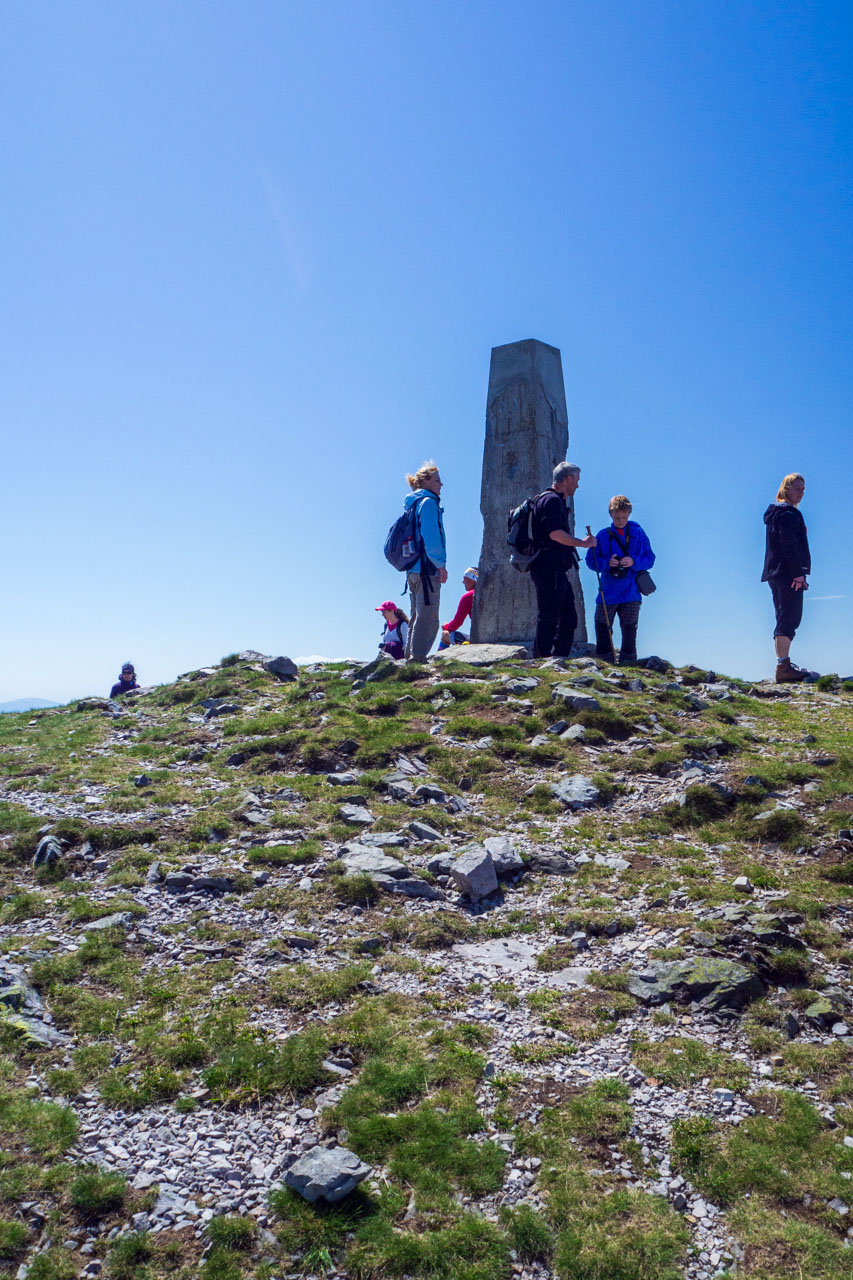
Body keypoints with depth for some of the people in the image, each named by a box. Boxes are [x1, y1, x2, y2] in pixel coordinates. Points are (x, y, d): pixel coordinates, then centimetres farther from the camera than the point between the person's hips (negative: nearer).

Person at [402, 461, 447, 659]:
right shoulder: (428, 502, -7)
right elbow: (431, 537, -15)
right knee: (428, 618, -11)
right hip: (427, 568, -10)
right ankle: (418, 657, -15)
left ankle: (410, 657, 14)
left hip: (413, 568, 10)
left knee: (417, 616, 13)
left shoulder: (413, 503, 21)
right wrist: (441, 564, -13)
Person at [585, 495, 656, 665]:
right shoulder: (603, 535, 7)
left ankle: (627, 661, 12)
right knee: (602, 627, 1)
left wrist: (634, 562, -13)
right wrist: (607, 563, -13)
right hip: (607, 592, 1)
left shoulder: (638, 533, 7)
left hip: (631, 592, -1)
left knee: (629, 628, 0)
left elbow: (650, 558, 5)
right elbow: (591, 560, 5)